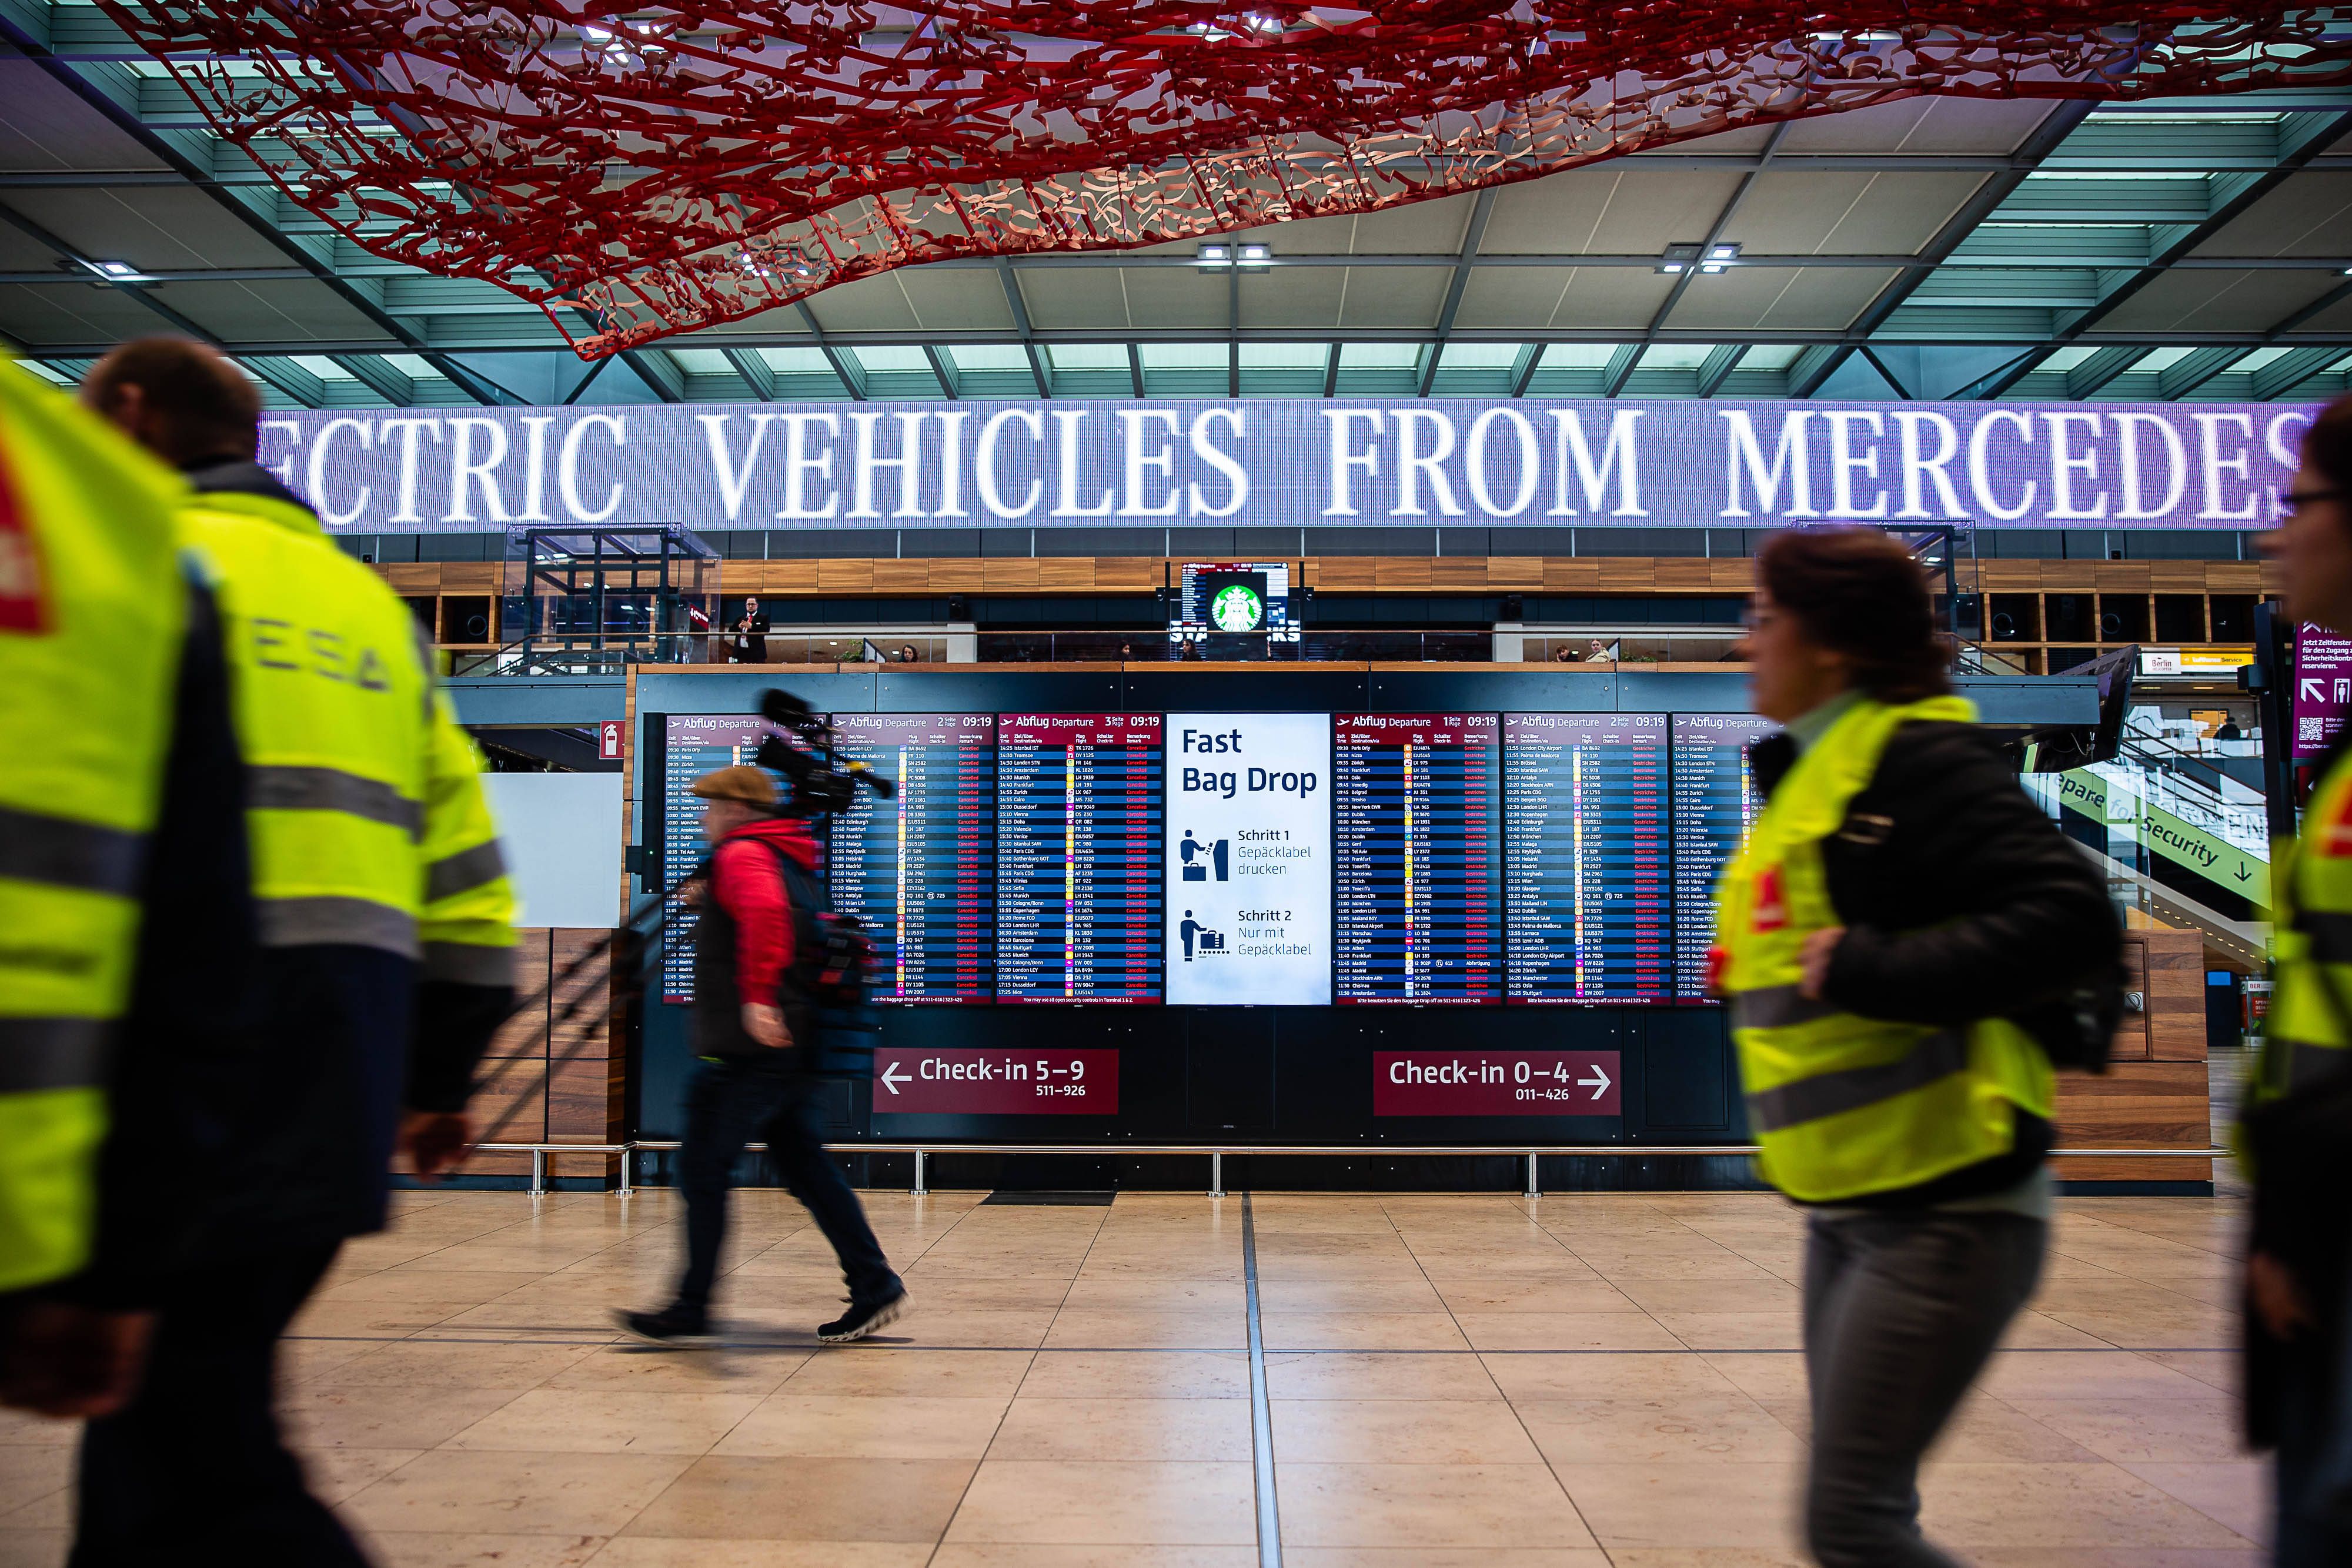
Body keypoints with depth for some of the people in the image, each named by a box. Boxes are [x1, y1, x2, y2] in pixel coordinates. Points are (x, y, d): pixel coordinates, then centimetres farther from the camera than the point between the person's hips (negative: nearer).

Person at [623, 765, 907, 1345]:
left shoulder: (742, 855, -10)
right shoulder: (792, 861, 20)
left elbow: (765, 912, -31)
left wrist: (757, 997, -38)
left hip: (750, 1052, -9)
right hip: (789, 1047, 10)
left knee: (703, 1171, -1)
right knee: (807, 1167, 11)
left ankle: (691, 1313, 5)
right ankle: (875, 1287, 11)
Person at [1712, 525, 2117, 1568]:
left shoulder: (1916, 759, -15)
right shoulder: (1810, 776, 12)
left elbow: (2073, 923, -24)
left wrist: (1868, 970, -25)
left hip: (1943, 1213, -9)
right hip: (1850, 1209, 9)